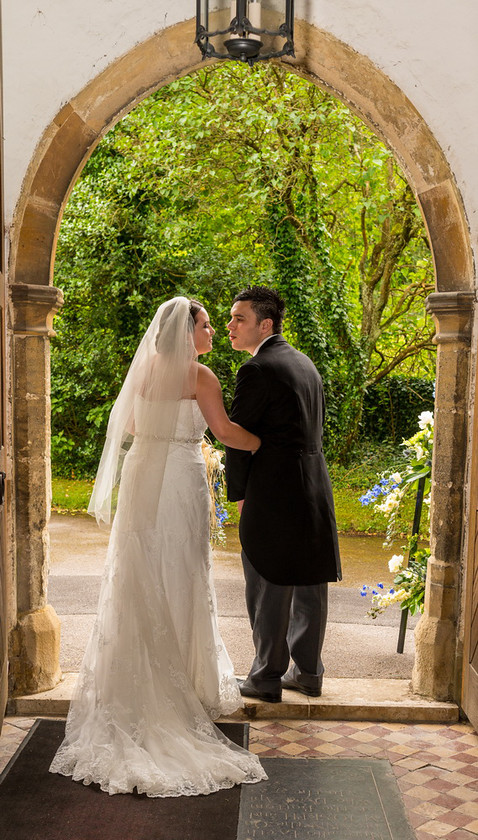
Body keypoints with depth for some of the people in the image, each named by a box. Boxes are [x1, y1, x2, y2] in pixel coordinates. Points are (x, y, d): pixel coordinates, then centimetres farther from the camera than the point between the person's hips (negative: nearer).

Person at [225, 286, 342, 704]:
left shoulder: (257, 370, -13)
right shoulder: (304, 363, 14)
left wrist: (237, 493, 3)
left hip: (273, 495, -8)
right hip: (314, 489, 9)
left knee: (269, 590, 3)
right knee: (308, 587, 14)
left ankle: (266, 678, 13)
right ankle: (308, 672, 25)